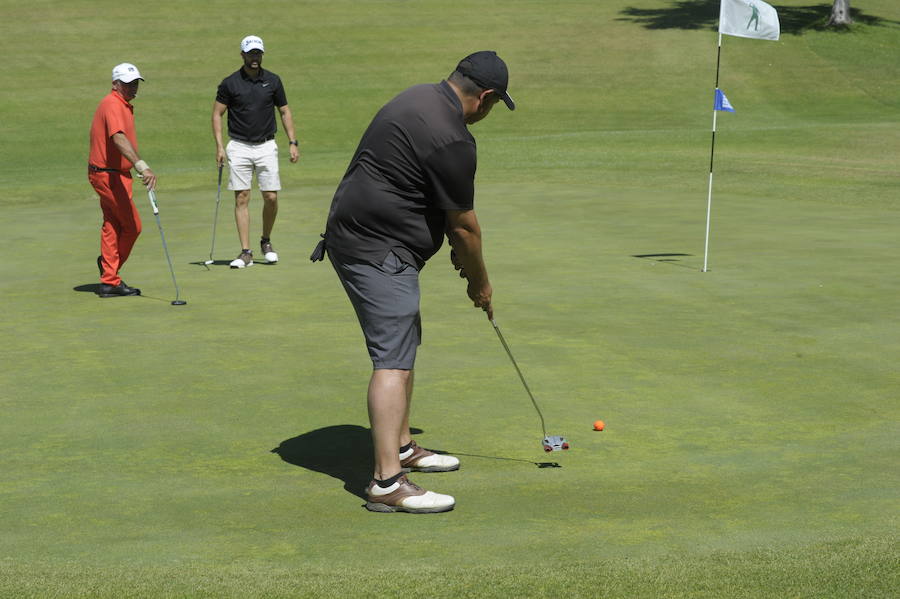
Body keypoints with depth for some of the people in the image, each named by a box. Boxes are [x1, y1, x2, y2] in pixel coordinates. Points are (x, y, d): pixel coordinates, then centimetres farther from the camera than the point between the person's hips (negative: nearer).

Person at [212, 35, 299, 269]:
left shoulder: (273, 81, 3)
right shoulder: (230, 83, -1)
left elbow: (284, 111, 11)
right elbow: (217, 114, 3)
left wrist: (293, 142, 2)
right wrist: (219, 146, -7)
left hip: (266, 146, 1)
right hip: (239, 147, -1)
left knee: (271, 197, -2)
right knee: (241, 199, -3)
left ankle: (266, 241, 22)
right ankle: (245, 252, -1)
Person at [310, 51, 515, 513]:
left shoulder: (420, 98, 11)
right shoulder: (450, 139, -21)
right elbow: (464, 224, -10)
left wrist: (457, 246, 17)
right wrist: (480, 283, 4)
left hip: (356, 234, 11)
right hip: (377, 251, -11)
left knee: (404, 345, 21)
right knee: (393, 361, -13)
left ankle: (400, 448, 32)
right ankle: (386, 483, -16)